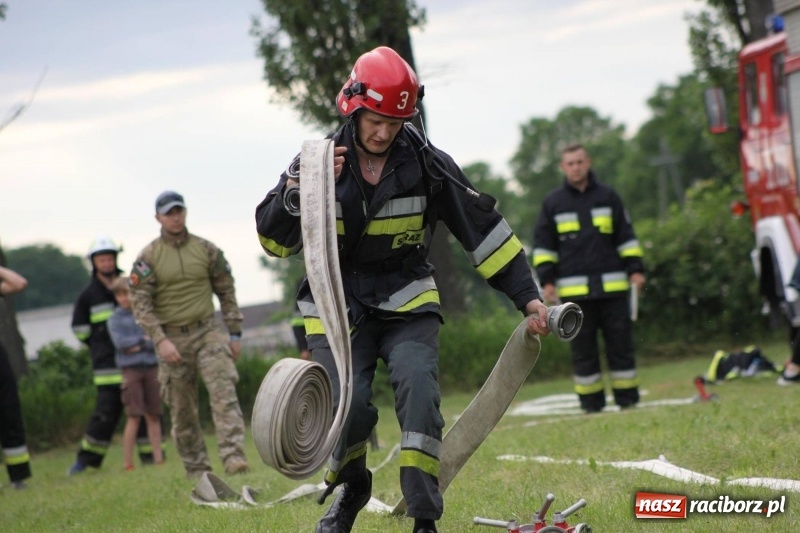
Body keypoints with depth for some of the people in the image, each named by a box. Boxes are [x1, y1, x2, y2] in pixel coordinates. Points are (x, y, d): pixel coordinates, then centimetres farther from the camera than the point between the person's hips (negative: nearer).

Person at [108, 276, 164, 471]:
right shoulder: (115, 319, 5)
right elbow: (120, 342, -8)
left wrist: (139, 345, -8)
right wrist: (146, 340, -2)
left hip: (152, 368, 2)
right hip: (131, 369, -2)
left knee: (153, 416, 2)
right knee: (134, 416, -7)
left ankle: (158, 459, 4)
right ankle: (128, 462, -5)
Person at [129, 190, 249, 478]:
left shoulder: (206, 249, 4)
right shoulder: (148, 257, -2)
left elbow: (226, 292, 10)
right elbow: (140, 302, -6)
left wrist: (235, 333, 5)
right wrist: (160, 340, -17)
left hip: (208, 332, 0)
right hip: (171, 339, 0)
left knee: (224, 392, -17)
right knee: (182, 409, 4)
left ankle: (233, 455, -25)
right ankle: (197, 470, 12)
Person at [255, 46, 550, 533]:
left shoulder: (426, 163, -6)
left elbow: (483, 229, -2)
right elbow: (273, 240, -5)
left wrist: (529, 297, -6)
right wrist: (300, 190, -23)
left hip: (406, 302, 0)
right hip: (337, 306, 0)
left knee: (418, 388, -23)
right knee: (350, 405, -18)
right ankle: (351, 488, 16)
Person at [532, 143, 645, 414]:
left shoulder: (608, 197, 9)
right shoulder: (552, 203, 8)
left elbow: (626, 236, 12)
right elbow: (542, 245, 10)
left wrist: (635, 269, 3)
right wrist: (546, 280, 1)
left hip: (612, 287, 0)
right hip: (574, 289, 0)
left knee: (621, 343, 2)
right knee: (583, 349, 0)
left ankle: (628, 399, 9)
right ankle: (591, 404, 5)